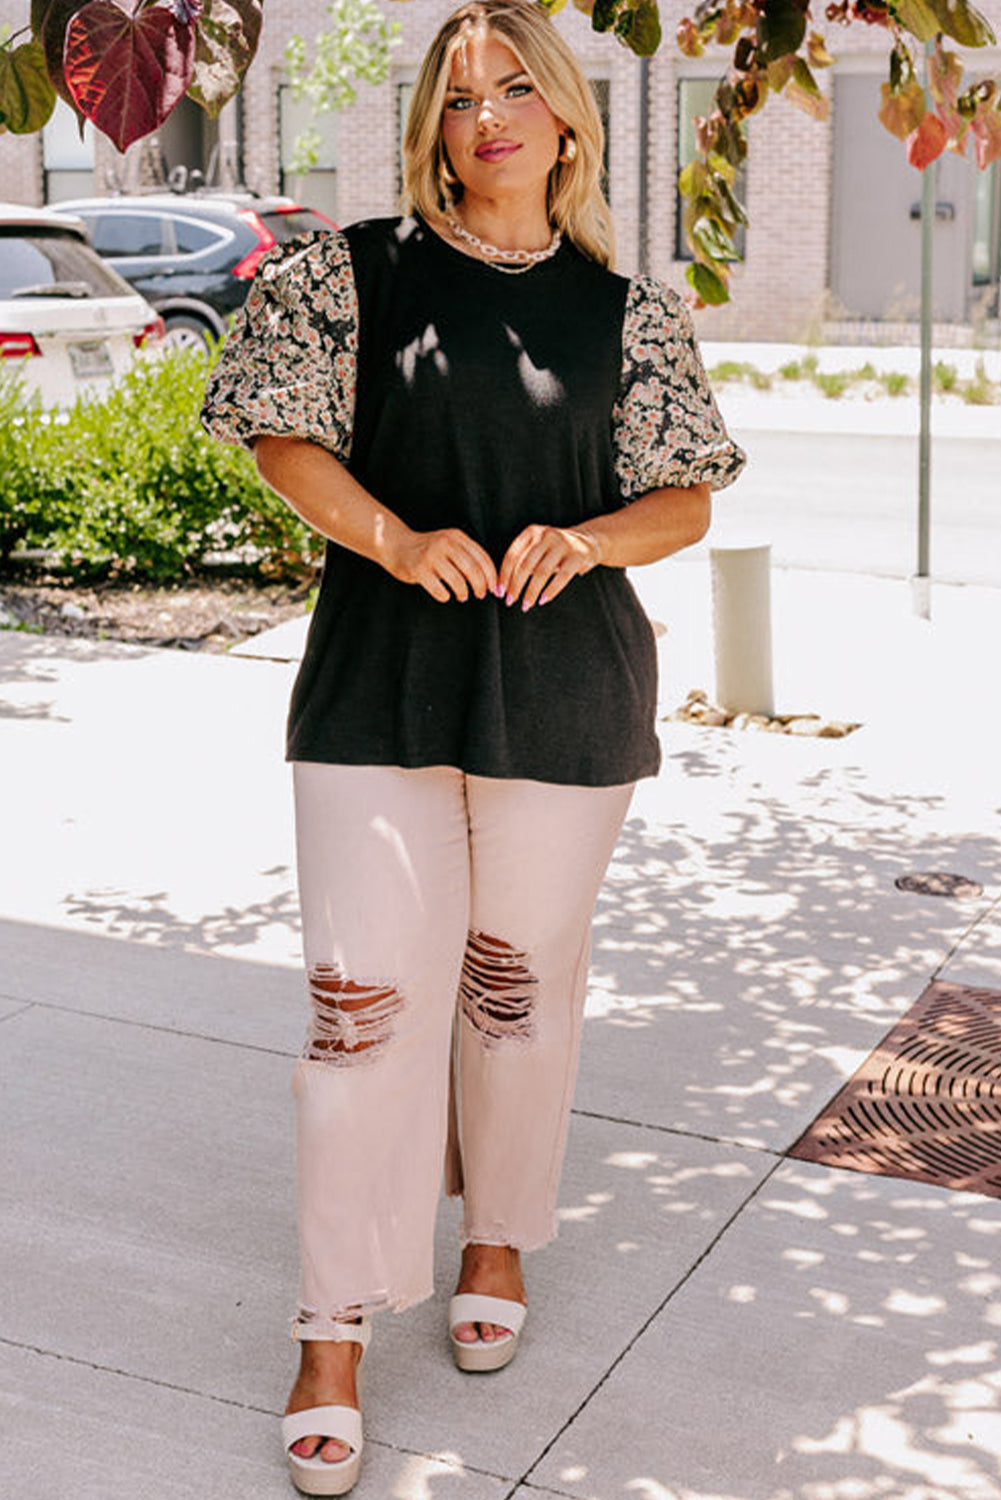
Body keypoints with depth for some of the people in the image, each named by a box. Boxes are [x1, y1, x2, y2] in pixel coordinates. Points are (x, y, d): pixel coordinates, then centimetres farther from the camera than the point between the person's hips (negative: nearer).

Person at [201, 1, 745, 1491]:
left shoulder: (626, 309, 6)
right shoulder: (353, 271, 4)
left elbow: (688, 497, 7)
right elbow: (284, 434, 3)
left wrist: (588, 539, -13)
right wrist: (396, 539, -14)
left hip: (564, 688, 1)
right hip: (379, 681, -1)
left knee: (520, 976, 11)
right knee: (363, 994, -4)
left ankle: (500, 1242, 35)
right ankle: (335, 1333, 8)